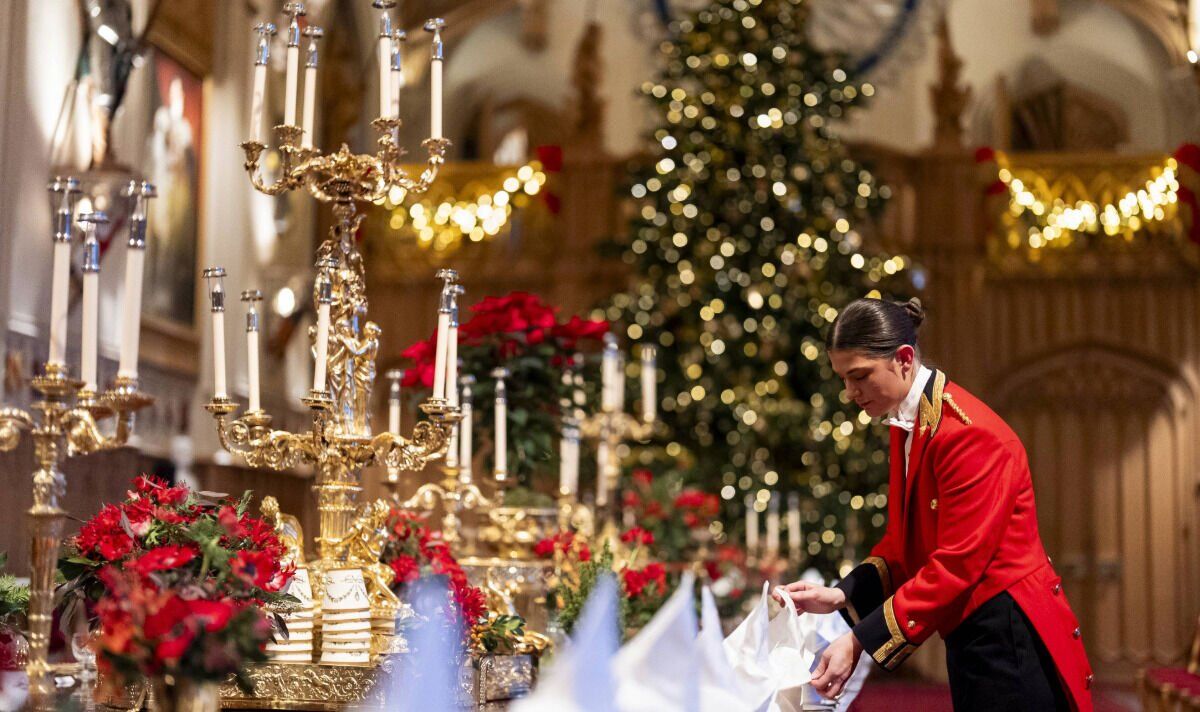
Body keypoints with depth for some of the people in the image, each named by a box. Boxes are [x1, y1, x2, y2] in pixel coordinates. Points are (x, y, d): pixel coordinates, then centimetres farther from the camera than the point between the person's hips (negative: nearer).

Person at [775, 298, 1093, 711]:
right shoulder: (906, 426, 10)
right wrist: (841, 596, -3)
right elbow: (903, 540, 13)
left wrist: (859, 642, -22)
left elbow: (957, 564, -22)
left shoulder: (967, 432, -19)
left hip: (1010, 637, -9)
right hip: (969, 637, 9)